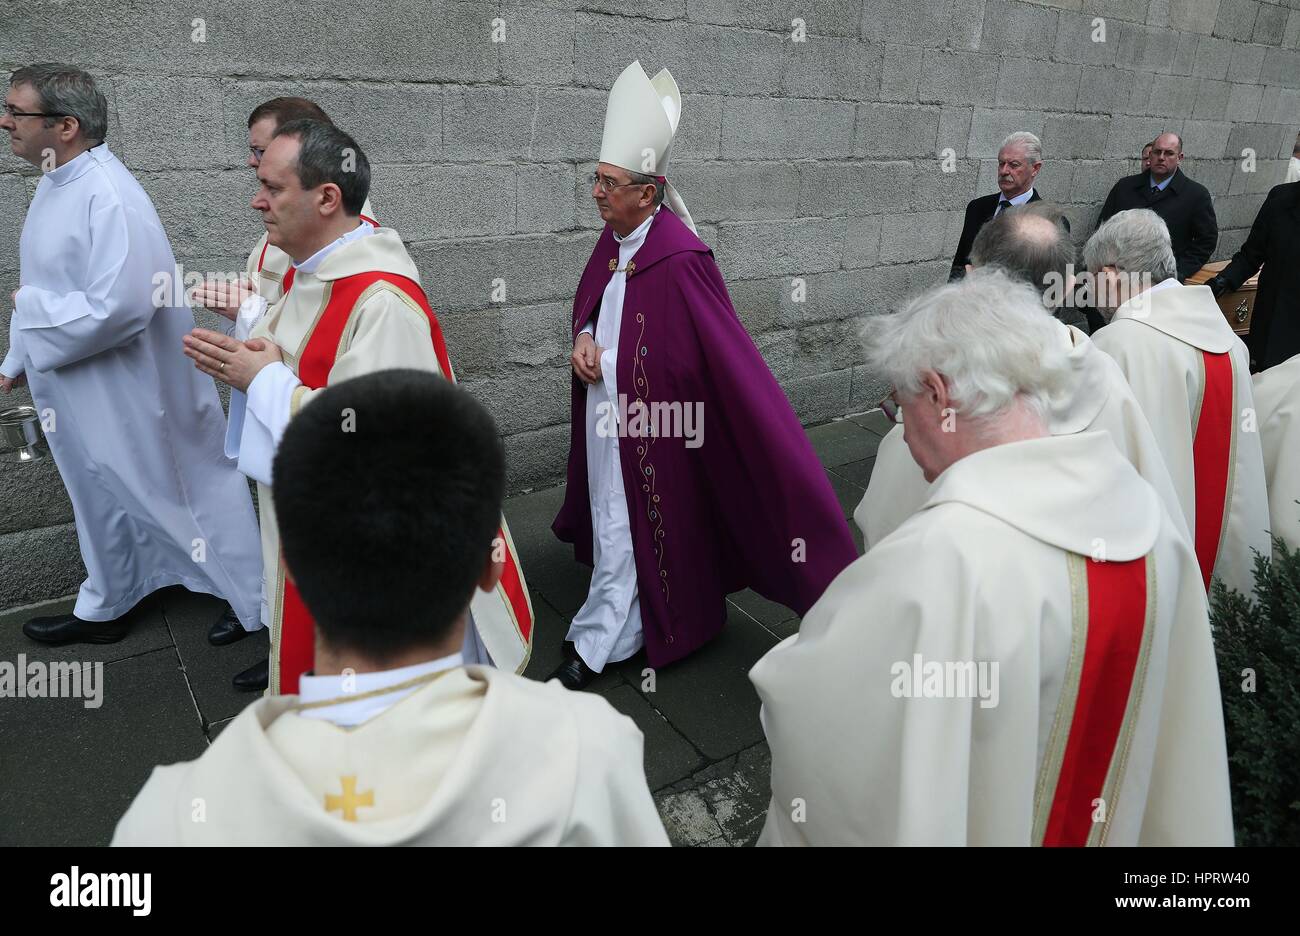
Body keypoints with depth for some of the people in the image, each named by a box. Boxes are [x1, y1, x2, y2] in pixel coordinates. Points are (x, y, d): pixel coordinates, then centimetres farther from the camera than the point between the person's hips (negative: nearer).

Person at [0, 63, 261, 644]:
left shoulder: (106, 195, -24)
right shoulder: (56, 184, 6)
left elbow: (117, 307, -32)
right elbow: (53, 285, 15)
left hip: (130, 396, -9)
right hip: (79, 398, 9)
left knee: (188, 495, 4)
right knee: (102, 502, 23)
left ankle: (261, 610, 22)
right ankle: (103, 611, 44)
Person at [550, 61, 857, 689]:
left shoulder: (679, 258, -23)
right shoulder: (612, 240, 2)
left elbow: (725, 350, -23)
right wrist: (584, 337, -4)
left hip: (647, 421, -8)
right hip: (607, 409, 8)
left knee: (624, 528, 3)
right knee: (612, 514, 20)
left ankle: (594, 646, 19)